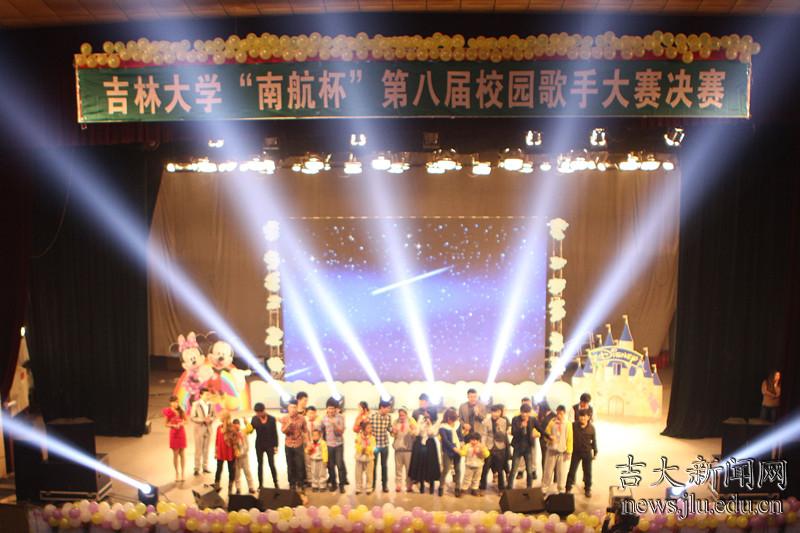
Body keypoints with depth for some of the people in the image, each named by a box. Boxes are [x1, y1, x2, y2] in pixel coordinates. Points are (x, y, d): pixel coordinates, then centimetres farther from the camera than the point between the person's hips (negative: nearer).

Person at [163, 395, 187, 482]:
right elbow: (166, 424, -4)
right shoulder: (168, 411, -10)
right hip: (174, 433, -2)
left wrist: (182, 423, -13)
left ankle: (182, 473, 14)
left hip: (182, 433, 2)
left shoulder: (180, 410, -3)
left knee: (182, 454, 5)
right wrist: (173, 425, -19)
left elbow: (185, 420, 8)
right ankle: (177, 473, 18)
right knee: (175, 454, 5)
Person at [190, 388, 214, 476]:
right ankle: (197, 469, 10)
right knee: (198, 450, 2)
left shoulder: (210, 404, 3)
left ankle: (205, 467, 19)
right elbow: (192, 417, -10)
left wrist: (210, 419, -13)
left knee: (206, 449, 10)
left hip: (208, 429, 4)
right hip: (199, 429, -4)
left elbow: (213, 416, 9)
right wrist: (203, 420, -20)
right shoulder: (196, 404, -8)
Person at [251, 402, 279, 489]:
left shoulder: (271, 419, -10)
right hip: (259, 445, 2)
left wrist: (276, 445, -7)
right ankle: (260, 484, 18)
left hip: (270, 445, -2)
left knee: (272, 464, -1)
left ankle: (276, 484, 11)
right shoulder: (255, 419, -4)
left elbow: (275, 433, -6)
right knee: (260, 464, 10)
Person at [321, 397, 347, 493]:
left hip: (339, 444, -2)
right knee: (330, 465, 6)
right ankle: (333, 483, 21)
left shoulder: (340, 417, -10)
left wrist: (334, 424, -29)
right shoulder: (324, 418, -2)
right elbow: (322, 430, 9)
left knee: (340, 465, -3)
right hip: (328, 445, 2)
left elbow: (341, 432, -15)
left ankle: (341, 484, 8)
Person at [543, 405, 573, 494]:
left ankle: (561, 489, 20)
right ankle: (545, 488, 18)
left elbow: (569, 439, 0)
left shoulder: (568, 424, -2)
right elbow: (546, 433, 2)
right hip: (551, 450, 0)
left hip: (562, 451, 0)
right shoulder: (552, 422, -2)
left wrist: (568, 452, -3)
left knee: (561, 471, 6)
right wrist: (549, 437, -21)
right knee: (548, 470, 6)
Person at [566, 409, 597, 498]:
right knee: (572, 470, 5)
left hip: (587, 453, 1)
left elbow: (594, 441, 2)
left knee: (587, 472, 12)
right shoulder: (573, 426, -11)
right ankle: (568, 488, 17)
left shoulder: (591, 428, -7)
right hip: (576, 452, -1)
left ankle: (587, 489, 28)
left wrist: (595, 452, 6)